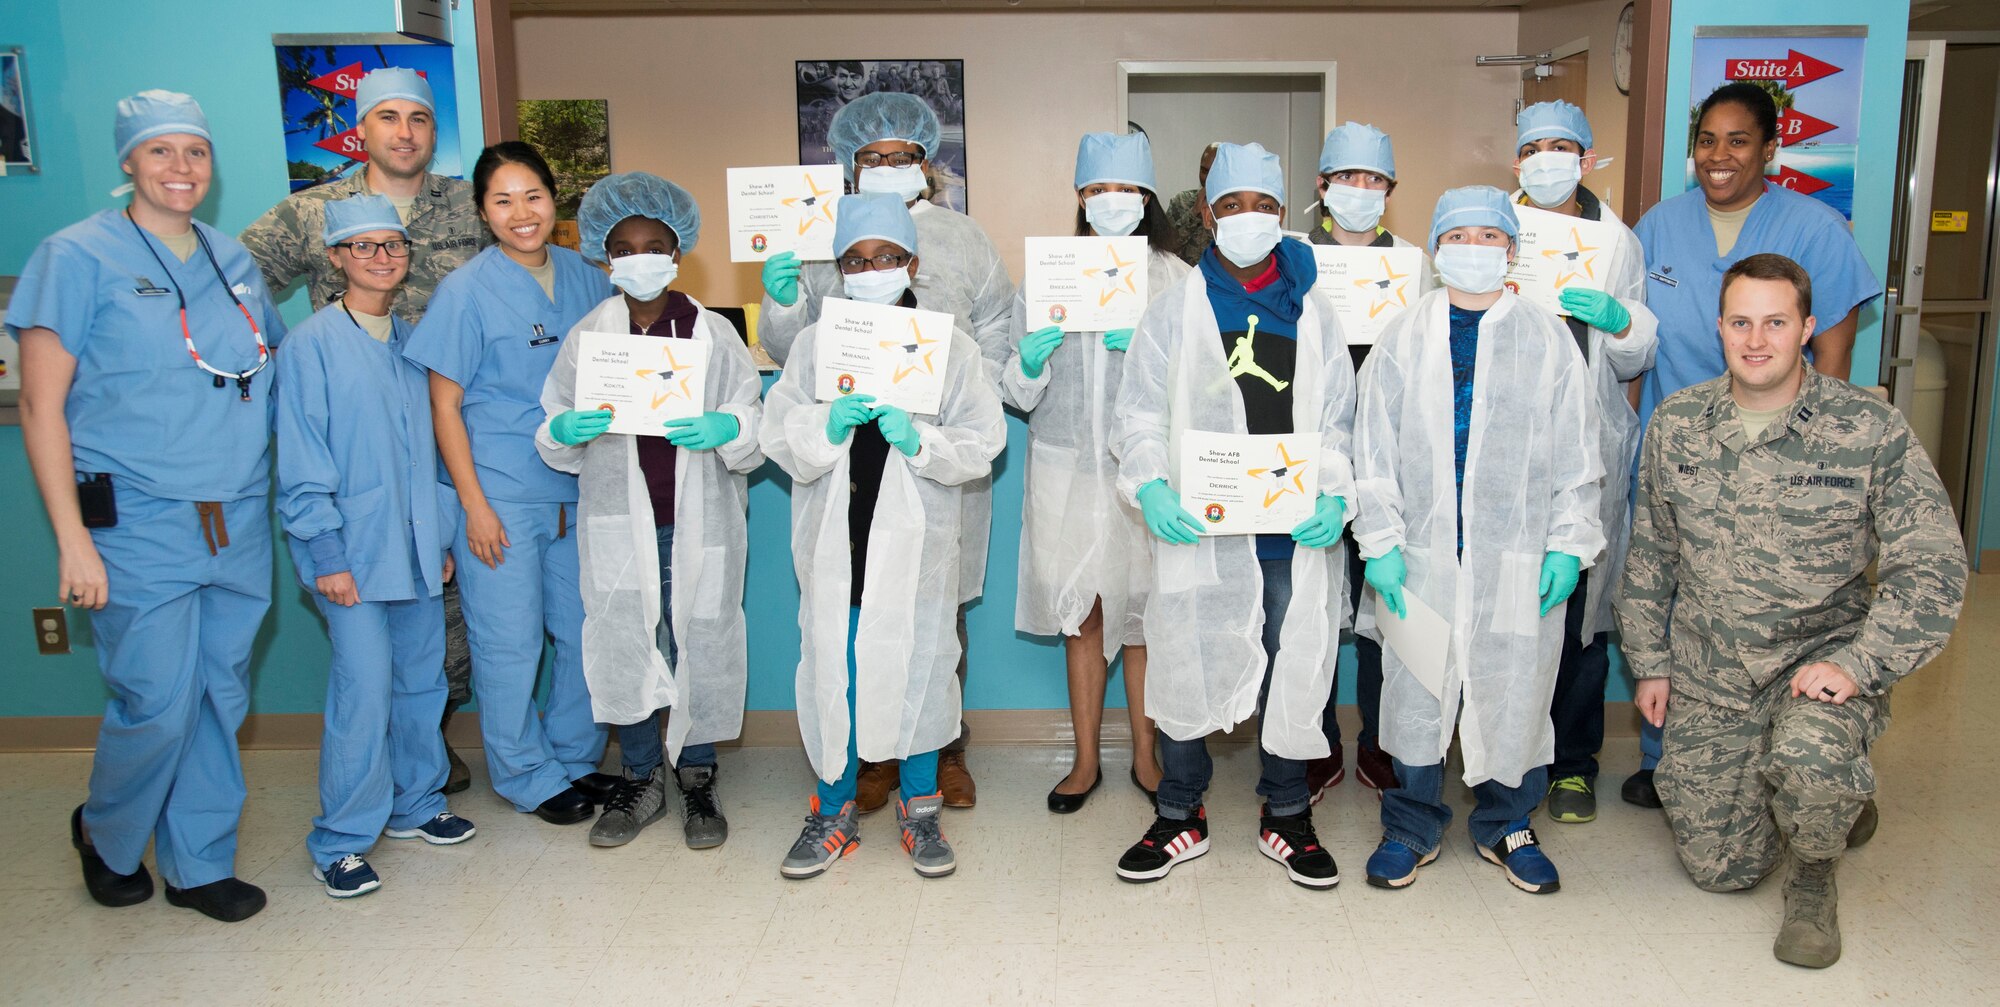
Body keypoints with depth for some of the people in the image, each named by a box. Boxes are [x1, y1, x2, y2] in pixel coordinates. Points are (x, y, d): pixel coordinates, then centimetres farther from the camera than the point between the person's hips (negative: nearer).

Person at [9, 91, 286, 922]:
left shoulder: (232, 259, 11)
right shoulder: (79, 256, -5)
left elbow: (275, 370, 20)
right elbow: (41, 405, -7)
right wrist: (72, 538, -12)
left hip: (240, 525, 5)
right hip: (141, 530, -5)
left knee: (222, 698, 11)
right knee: (157, 705, -2)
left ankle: (199, 863, 27)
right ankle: (106, 836, 29)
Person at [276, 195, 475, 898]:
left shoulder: (413, 341, 12)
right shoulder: (311, 345, -6)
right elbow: (302, 465, -8)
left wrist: (441, 538, 15)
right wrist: (326, 555, -12)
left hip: (417, 549, 6)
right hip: (355, 554, -6)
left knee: (423, 681, 13)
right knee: (364, 691, -6)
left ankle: (416, 803, 30)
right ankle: (340, 840, 7)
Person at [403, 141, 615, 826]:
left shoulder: (586, 278, 5)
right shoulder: (467, 290, -7)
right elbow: (444, 405, -6)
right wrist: (474, 504, -10)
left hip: (577, 488, 5)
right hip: (499, 492, -4)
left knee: (585, 632, 11)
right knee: (510, 642, 4)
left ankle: (576, 757, 31)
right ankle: (529, 777, 22)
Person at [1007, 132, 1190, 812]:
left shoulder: (1174, 278, 4)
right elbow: (1016, 392, 9)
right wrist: (1030, 360, -12)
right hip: (1067, 468, 2)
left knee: (1143, 614, 4)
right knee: (1080, 615, 9)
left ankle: (1146, 755, 22)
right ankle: (1086, 760, 22)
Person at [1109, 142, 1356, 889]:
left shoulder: (1313, 312, 9)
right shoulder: (1175, 311, 5)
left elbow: (1337, 423, 8)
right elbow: (1140, 415, 2)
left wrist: (1334, 496, -9)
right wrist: (1151, 487, -16)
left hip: (1293, 532, 2)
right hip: (1196, 529, -1)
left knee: (1293, 671, 10)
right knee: (1184, 668, 6)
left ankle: (1286, 816, 29)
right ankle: (1180, 816, 25)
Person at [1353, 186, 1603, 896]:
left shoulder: (1547, 339, 5)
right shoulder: (1403, 339, 5)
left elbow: (1576, 456, 6)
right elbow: (1375, 451, 4)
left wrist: (1568, 545, 0)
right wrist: (1380, 544, -2)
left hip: (1519, 560, 0)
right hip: (1422, 554, 0)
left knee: (1514, 690, 8)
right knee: (1416, 689, 7)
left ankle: (1505, 826, 29)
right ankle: (1412, 826, 25)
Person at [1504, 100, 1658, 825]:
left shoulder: (1618, 242, 11)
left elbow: (1635, 361, 12)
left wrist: (1618, 322, -9)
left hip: (1588, 452, 1)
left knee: (1582, 609, 5)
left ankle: (1573, 763, 21)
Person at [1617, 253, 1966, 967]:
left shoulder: (1871, 430, -10)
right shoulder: (1677, 424, 0)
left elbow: (1932, 568, -12)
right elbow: (1649, 555, 9)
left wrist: (1857, 663, -23)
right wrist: (1649, 662, 8)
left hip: (1820, 660, -3)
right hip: (1706, 679, 3)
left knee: (1808, 753, -38)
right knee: (1719, 869, 5)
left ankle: (1814, 875, -1)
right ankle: (1834, 795, 39)